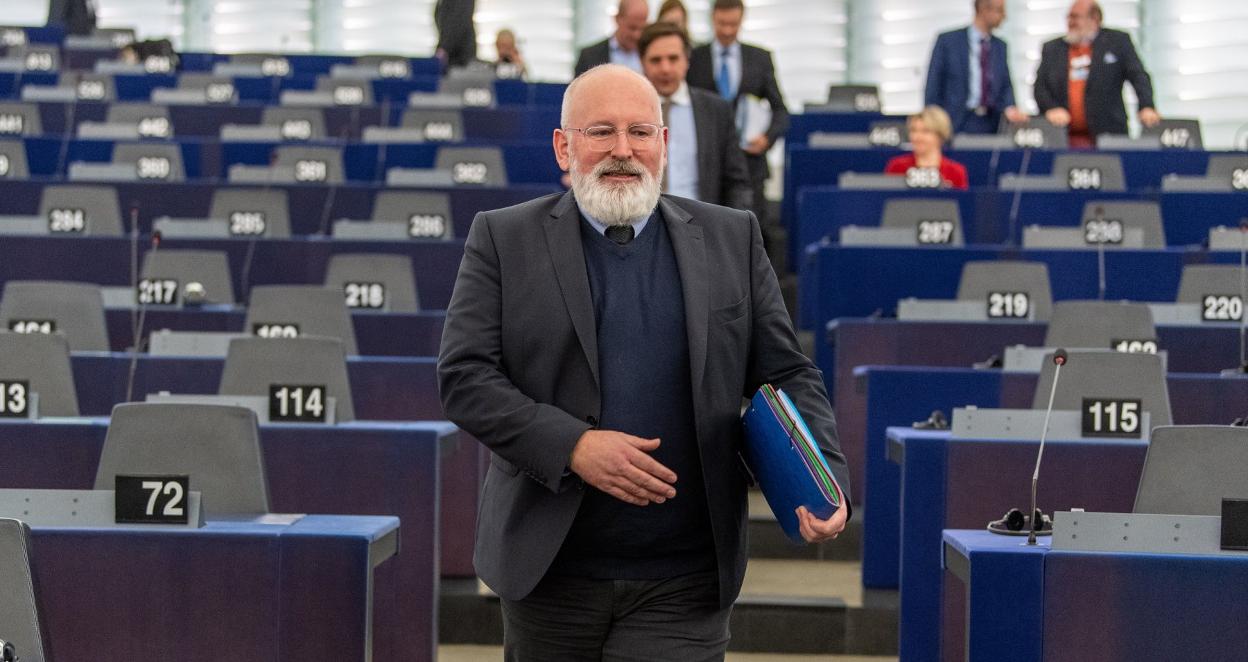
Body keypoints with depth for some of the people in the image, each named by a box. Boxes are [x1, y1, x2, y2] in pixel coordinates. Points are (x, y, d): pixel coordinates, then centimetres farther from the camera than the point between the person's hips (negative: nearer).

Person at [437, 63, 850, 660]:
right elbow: (462, 376, -5)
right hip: (548, 573, 0)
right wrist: (572, 446, -17)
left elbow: (787, 376, 8)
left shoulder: (731, 240, 7)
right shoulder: (504, 240, 2)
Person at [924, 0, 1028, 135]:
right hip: (956, 124, -4)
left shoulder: (1000, 46, 12)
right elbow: (934, 87, -1)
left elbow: (1005, 86, 10)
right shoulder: (948, 41, -2)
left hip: (989, 126, 4)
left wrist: (1008, 108, -11)